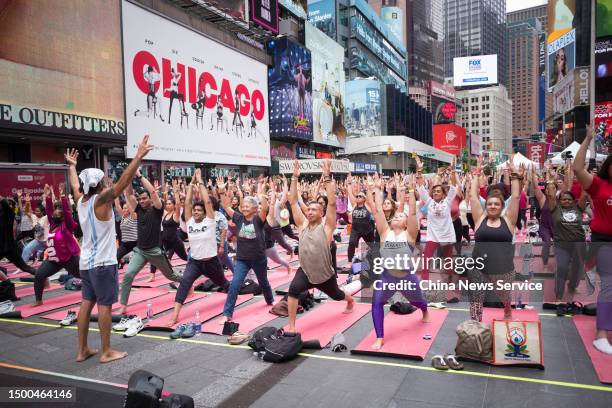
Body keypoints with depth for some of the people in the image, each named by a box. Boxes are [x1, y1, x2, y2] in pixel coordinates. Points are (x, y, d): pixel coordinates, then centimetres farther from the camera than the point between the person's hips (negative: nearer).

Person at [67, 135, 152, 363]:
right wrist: (138, 157, -31)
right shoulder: (101, 200, -16)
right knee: (104, 305, -1)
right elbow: (122, 183, -28)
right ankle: (106, 352, 7)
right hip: (102, 263, -8)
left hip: (86, 262, 8)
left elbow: (74, 184, 26)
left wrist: (71, 166, 43)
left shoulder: (80, 200, 5)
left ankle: (82, 350, 20)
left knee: (87, 303, 13)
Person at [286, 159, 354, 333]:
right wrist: (295, 177, -12)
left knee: (337, 295, 25)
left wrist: (327, 177, -27)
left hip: (325, 274, -1)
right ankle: (291, 326, -16)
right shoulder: (303, 224, -2)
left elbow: (332, 203, -23)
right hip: (305, 272, 1)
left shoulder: (326, 226, -12)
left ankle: (350, 301, 62)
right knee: (293, 289, -29)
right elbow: (293, 201, -6)